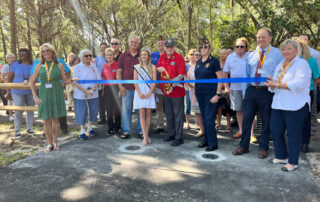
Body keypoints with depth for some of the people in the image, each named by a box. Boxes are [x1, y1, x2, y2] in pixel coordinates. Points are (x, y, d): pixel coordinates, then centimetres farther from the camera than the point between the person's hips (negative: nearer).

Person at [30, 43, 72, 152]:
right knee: (46, 120, 3)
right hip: (44, 95, 1)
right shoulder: (39, 66, 6)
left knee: (55, 119, 7)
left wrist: (72, 80, -19)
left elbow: (65, 80, 3)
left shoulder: (59, 65, 2)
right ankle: (50, 144, 16)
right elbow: (32, 82, 9)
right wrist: (35, 97, 2)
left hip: (57, 94, -1)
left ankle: (55, 142, 21)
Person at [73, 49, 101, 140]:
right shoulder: (77, 67, -4)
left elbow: (98, 78, 8)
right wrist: (85, 91, -18)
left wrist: (95, 87, -11)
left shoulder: (93, 66, 7)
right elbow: (75, 82, -9)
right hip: (81, 94, -4)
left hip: (94, 94, 4)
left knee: (94, 111, 10)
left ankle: (90, 128, 30)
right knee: (82, 113, 1)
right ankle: (82, 131, 14)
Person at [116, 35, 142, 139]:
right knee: (126, 109, 5)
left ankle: (141, 130, 18)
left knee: (140, 110, 6)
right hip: (127, 88, 1)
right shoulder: (123, 56, 8)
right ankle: (126, 131, 16)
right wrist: (120, 86, -2)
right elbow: (119, 72, 7)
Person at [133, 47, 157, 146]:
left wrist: (149, 93, -10)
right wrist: (140, 93, -7)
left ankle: (147, 134, 15)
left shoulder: (152, 67, 3)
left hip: (149, 92, 0)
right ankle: (145, 137, -3)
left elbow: (154, 81, -1)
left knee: (148, 113, 4)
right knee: (142, 114, -4)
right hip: (140, 92, 0)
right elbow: (135, 81, 3)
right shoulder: (137, 67, 6)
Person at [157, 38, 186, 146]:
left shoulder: (179, 57, -11)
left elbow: (181, 75, -16)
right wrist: (159, 68, -1)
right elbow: (157, 67, 23)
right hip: (165, 90, 7)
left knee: (178, 115, 0)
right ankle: (171, 134, 32)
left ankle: (179, 137, 10)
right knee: (168, 114, 17)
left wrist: (173, 87, -22)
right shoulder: (162, 57, 9)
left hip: (177, 90, -7)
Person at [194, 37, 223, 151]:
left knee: (209, 119, -5)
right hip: (200, 94, 6)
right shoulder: (198, 62, 12)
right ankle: (206, 140, 24)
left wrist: (218, 94, -14)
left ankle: (213, 144, 5)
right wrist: (194, 92, 14)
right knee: (204, 118, 12)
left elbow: (220, 78, -8)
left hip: (210, 94, -6)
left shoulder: (214, 61, -5)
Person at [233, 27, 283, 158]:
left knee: (266, 121, 8)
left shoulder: (277, 54, 1)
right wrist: (244, 91, 8)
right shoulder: (252, 55, 12)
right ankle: (243, 146, 20)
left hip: (267, 92, -3)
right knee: (246, 119, 6)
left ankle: (263, 148, 23)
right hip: (251, 91, 4)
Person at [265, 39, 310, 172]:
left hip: (296, 106, -7)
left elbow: (299, 84, -22)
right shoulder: (280, 65, 16)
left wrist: (277, 84, -21)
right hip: (279, 104, 7)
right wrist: (272, 83, -8)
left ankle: (293, 162, 17)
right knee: (275, 131, 11)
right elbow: (274, 86, 15)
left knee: (293, 134, 2)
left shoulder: (302, 64, -7)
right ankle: (281, 156, 30)